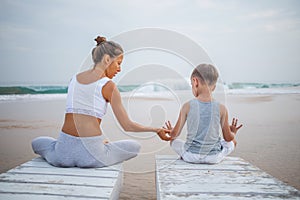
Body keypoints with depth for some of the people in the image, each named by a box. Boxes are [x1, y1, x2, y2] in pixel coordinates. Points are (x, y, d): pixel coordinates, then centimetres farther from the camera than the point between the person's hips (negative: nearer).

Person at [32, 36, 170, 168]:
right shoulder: (108, 85, -5)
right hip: (91, 154, -5)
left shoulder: (74, 78, 11)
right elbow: (127, 126, -2)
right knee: (135, 146, 19)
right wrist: (156, 130, 11)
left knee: (37, 142, 37)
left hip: (64, 154, 6)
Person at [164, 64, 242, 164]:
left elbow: (175, 134, -6)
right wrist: (233, 133, 21)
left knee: (174, 141, 30)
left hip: (191, 156, 0)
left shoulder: (188, 106, -13)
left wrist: (171, 132, 19)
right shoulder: (221, 108, -12)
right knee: (232, 142, 30)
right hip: (214, 158, 1)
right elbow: (228, 138, -2)